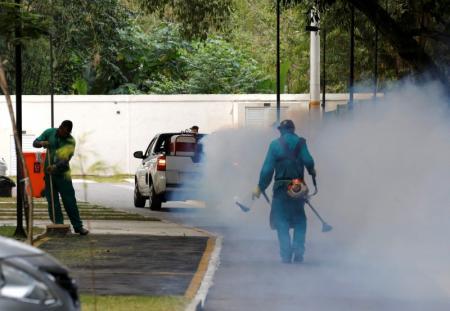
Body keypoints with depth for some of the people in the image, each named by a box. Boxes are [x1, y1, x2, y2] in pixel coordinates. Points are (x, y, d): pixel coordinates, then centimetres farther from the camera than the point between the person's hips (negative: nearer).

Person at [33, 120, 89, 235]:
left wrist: (55, 167, -36)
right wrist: (41, 143, -18)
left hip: (62, 174, -2)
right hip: (49, 173, 2)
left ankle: (78, 227, 6)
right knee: (52, 202, 1)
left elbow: (65, 160, -19)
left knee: (70, 201, -1)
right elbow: (35, 143, 5)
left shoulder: (70, 142, -8)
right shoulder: (49, 133, 0)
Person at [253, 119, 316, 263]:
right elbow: (308, 161, -11)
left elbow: (267, 168, -3)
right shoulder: (300, 142, 1)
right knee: (300, 220, 14)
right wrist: (312, 172, 11)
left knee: (282, 222, 6)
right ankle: (298, 253, 2)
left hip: (281, 188, -1)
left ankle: (286, 254, -2)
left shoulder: (275, 144, 0)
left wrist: (260, 187, 4)